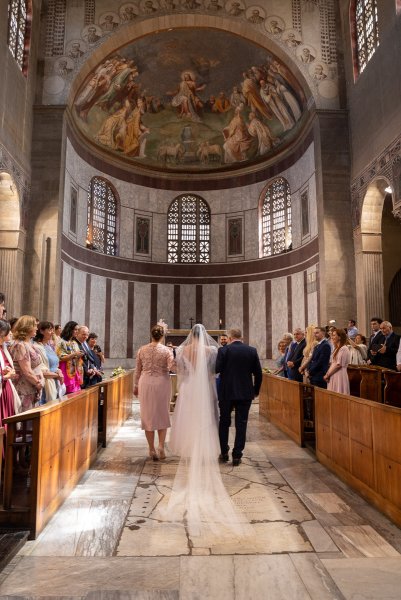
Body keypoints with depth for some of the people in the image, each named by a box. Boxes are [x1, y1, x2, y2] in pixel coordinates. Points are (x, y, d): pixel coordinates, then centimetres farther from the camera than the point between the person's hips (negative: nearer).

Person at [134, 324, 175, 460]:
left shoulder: (142, 350, 1)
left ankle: (152, 449, 14)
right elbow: (172, 367, -19)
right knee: (162, 415, 13)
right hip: (162, 383, -2)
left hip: (145, 384, 2)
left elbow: (137, 370, 7)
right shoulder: (166, 350, -7)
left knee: (148, 416, 10)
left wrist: (136, 386, 16)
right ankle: (161, 445, 0)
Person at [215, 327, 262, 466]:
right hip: (245, 393, 2)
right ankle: (237, 456, 9)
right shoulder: (252, 351, 0)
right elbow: (258, 373, 1)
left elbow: (217, 369, -16)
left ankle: (224, 453, 23)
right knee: (241, 424, 8)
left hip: (227, 392, -1)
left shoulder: (223, 350, -8)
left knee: (224, 423, 16)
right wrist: (255, 391, 12)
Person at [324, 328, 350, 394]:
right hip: (333, 377, 8)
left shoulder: (343, 348, -11)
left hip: (339, 376, -8)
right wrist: (327, 374, 1)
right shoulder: (336, 348, 17)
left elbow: (338, 364, -16)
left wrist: (327, 374, -9)